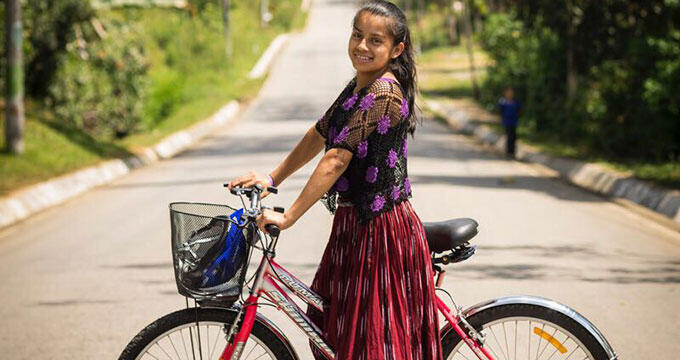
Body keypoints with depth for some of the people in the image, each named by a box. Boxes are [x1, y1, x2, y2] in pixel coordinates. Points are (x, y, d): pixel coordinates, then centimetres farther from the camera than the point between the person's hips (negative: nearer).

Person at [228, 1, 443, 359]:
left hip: (383, 229, -10)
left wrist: (288, 216, -24)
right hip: (354, 222, 10)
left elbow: (336, 160, -24)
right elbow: (319, 135, 20)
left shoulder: (384, 93, -21)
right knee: (333, 327, 18)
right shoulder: (358, 87, 10)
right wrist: (271, 178, 15)